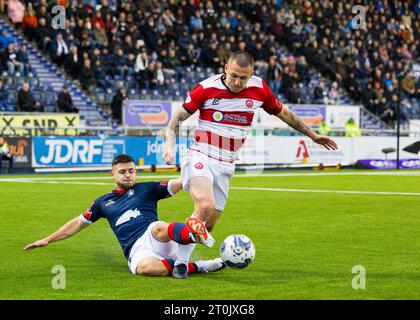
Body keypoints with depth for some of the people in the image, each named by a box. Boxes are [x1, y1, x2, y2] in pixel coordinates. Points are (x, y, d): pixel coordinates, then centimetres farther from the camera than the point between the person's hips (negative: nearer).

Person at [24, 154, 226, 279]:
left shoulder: (146, 189, 18)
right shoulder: (103, 202, 25)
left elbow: (177, 184, 6)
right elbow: (78, 223, 32)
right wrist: (47, 240, 31)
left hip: (153, 237, -1)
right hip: (136, 251, 1)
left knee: (159, 228, -40)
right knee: (145, 267, -39)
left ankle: (196, 235, -69)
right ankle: (196, 267, -34)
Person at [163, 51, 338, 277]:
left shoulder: (259, 89, -1)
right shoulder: (207, 88, -10)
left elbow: (282, 113, 16)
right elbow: (178, 118, -2)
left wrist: (313, 135, 22)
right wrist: (169, 145, -18)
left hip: (226, 165, 4)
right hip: (201, 157, -4)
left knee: (209, 224, 3)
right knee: (205, 206, -30)